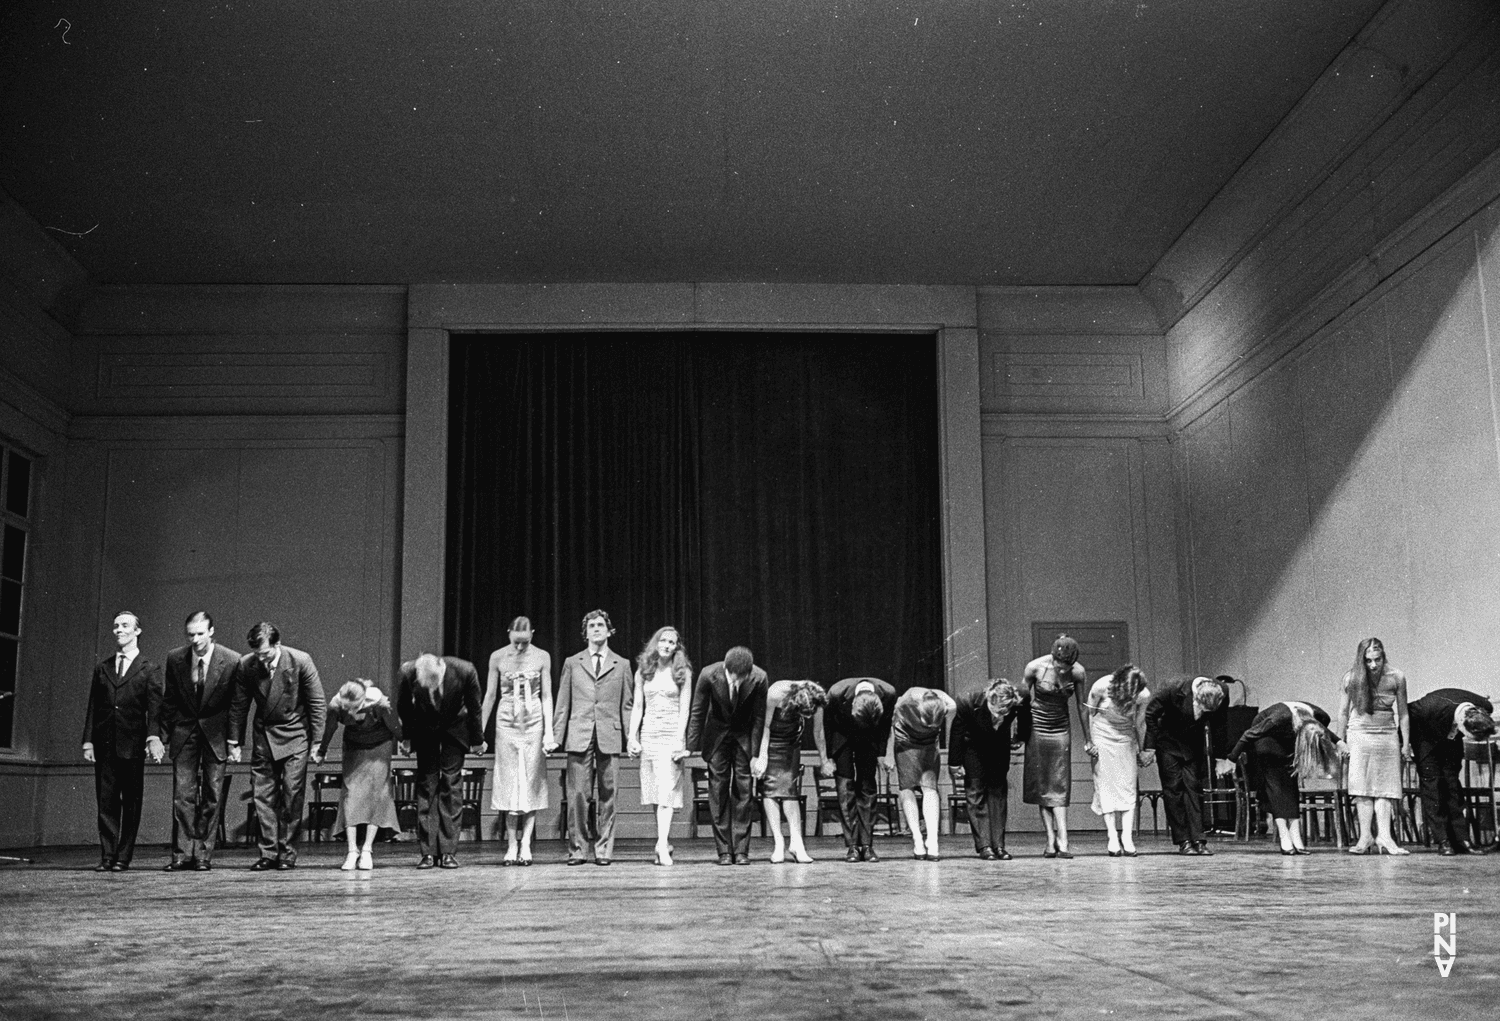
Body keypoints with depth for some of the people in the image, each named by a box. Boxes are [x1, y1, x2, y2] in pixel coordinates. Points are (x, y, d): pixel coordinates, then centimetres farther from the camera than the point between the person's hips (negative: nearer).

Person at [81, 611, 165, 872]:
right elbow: (92, 706, 11)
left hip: (133, 745, -3)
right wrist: (88, 740, 2)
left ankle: (123, 857, 6)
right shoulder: (101, 667, 14)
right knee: (106, 802, 2)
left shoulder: (149, 670, 4)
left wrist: (153, 737, -19)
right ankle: (107, 857, 5)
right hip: (104, 745, 3)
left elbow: (154, 707, -5)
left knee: (131, 803, 0)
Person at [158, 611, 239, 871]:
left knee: (211, 796, 2)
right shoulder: (175, 658, -4)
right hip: (184, 731, 2)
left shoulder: (231, 660, -12)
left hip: (215, 732, -2)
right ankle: (182, 854, 0)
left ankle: (204, 855, 8)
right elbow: (169, 701, 6)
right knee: (182, 794, -3)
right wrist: (164, 736, 3)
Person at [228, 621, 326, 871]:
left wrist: (317, 742, -9)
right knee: (262, 794, -1)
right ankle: (268, 853, 6)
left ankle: (287, 853, 4)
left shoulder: (301, 661, -17)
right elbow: (238, 706, 4)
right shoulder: (246, 665, -9)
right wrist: (234, 742, 5)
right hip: (263, 736, 3)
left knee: (292, 794, -5)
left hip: (295, 734, -3)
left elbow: (318, 703, -9)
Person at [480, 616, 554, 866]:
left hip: (534, 723, 0)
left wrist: (549, 731, -5)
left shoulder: (542, 657, 0)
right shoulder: (498, 657, 0)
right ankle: (511, 845, 2)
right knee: (509, 782, -2)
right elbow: (490, 695, 6)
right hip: (507, 723, 0)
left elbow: (547, 696, 1)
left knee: (531, 782, -2)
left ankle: (525, 844, 0)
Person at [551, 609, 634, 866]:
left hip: (610, 737, 0)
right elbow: (562, 703, 11)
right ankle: (578, 849, 4)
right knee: (577, 794, -4)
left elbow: (627, 705, 10)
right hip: (579, 737, 0)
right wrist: (555, 736, 3)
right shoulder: (572, 663, 13)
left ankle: (604, 850, 7)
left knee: (607, 795, 0)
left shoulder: (621, 665, 12)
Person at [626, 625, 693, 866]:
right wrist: (632, 736, -1)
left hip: (672, 733, -3)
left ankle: (662, 844, -20)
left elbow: (684, 708, -3)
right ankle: (666, 843, 11)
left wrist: (680, 740, -12)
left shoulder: (682, 672, 2)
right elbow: (637, 706, 9)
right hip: (648, 733, 3)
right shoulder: (643, 671, 9)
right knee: (655, 792, 5)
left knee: (666, 790, -13)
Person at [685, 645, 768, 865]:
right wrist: (693, 746, -9)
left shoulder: (759, 678, -24)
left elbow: (759, 716, -12)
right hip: (717, 732, 0)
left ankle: (741, 849, 0)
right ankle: (724, 850, 0)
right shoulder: (709, 675, -25)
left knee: (743, 789, -4)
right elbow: (697, 712, -12)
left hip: (744, 733, 0)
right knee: (718, 789, -3)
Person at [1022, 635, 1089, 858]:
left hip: (1061, 730, 1)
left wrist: (1087, 739, 8)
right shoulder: (1035, 667, -18)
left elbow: (1081, 707, 1)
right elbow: (1023, 700, -3)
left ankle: (1062, 842, -9)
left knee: (1059, 786, -4)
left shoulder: (1078, 672, -12)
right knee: (1041, 787, -1)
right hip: (1037, 728, -1)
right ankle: (1051, 840, 2)